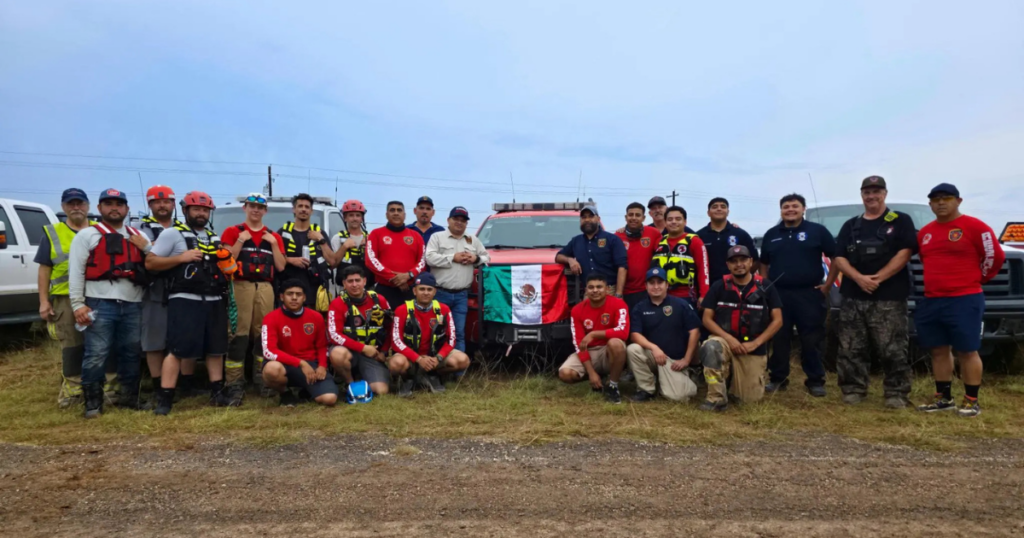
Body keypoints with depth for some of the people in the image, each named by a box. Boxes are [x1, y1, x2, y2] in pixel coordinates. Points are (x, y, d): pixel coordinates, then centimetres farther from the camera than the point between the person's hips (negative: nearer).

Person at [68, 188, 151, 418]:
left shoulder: (138, 236, 17)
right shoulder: (87, 235, 4)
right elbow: (75, 271, -1)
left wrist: (147, 248, -3)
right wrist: (78, 304, -9)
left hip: (132, 305, 4)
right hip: (100, 304, -4)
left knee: (131, 354, 11)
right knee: (96, 355, -5)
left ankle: (129, 397, 22)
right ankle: (93, 402, 5)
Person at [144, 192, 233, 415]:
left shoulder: (215, 238, 19)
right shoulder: (172, 234, 1)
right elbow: (150, 262, -6)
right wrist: (181, 257, -16)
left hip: (214, 301, 6)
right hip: (185, 301, -6)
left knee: (216, 349, 9)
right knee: (178, 350, -9)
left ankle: (217, 392, 18)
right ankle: (164, 399, -3)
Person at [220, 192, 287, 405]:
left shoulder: (273, 236, 18)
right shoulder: (233, 232, 10)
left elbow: (281, 267, 10)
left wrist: (274, 243, 2)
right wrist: (241, 240, -8)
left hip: (265, 288, 3)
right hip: (241, 286, -3)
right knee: (239, 334, -11)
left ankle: (263, 378, 9)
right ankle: (234, 384, -11)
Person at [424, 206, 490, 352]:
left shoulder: (473, 240, 17)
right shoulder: (437, 237, 4)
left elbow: (487, 257, 20)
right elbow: (430, 258, -10)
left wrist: (476, 259, -1)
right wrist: (453, 258, -10)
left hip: (461, 295, 3)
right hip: (440, 293, -3)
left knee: (459, 333, 3)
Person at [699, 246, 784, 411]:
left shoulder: (766, 288, -3)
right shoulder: (718, 287, -3)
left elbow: (777, 321, -3)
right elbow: (707, 319, -3)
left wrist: (755, 343, -14)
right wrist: (729, 338, -18)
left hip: (754, 349, 1)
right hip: (726, 341, 0)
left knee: (751, 398, -4)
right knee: (710, 346, -37)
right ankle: (717, 398, -21)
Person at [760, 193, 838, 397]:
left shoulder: (817, 231, 1)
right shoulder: (771, 234, 12)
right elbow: (764, 264, 21)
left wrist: (828, 284, -3)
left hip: (809, 293, -3)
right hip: (777, 294, 3)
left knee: (811, 340, 0)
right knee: (778, 339, 5)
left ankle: (815, 381, 9)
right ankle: (778, 378, 15)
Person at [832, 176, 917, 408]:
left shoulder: (901, 221, 6)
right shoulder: (850, 226, 16)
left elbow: (905, 252, -6)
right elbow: (839, 258, 7)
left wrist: (878, 278, -15)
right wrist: (859, 278, -11)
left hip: (889, 298, -3)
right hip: (853, 298, 4)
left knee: (893, 350, -4)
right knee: (850, 350, 4)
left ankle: (897, 394, 4)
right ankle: (853, 391, 12)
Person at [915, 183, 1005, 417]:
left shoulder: (974, 226, -6)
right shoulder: (924, 232, 13)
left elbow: (995, 256, -5)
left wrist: (974, 279, 3)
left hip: (964, 301, -6)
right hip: (931, 301, 6)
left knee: (966, 352, -1)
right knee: (938, 351, 10)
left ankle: (971, 401, 9)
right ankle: (944, 398, 19)